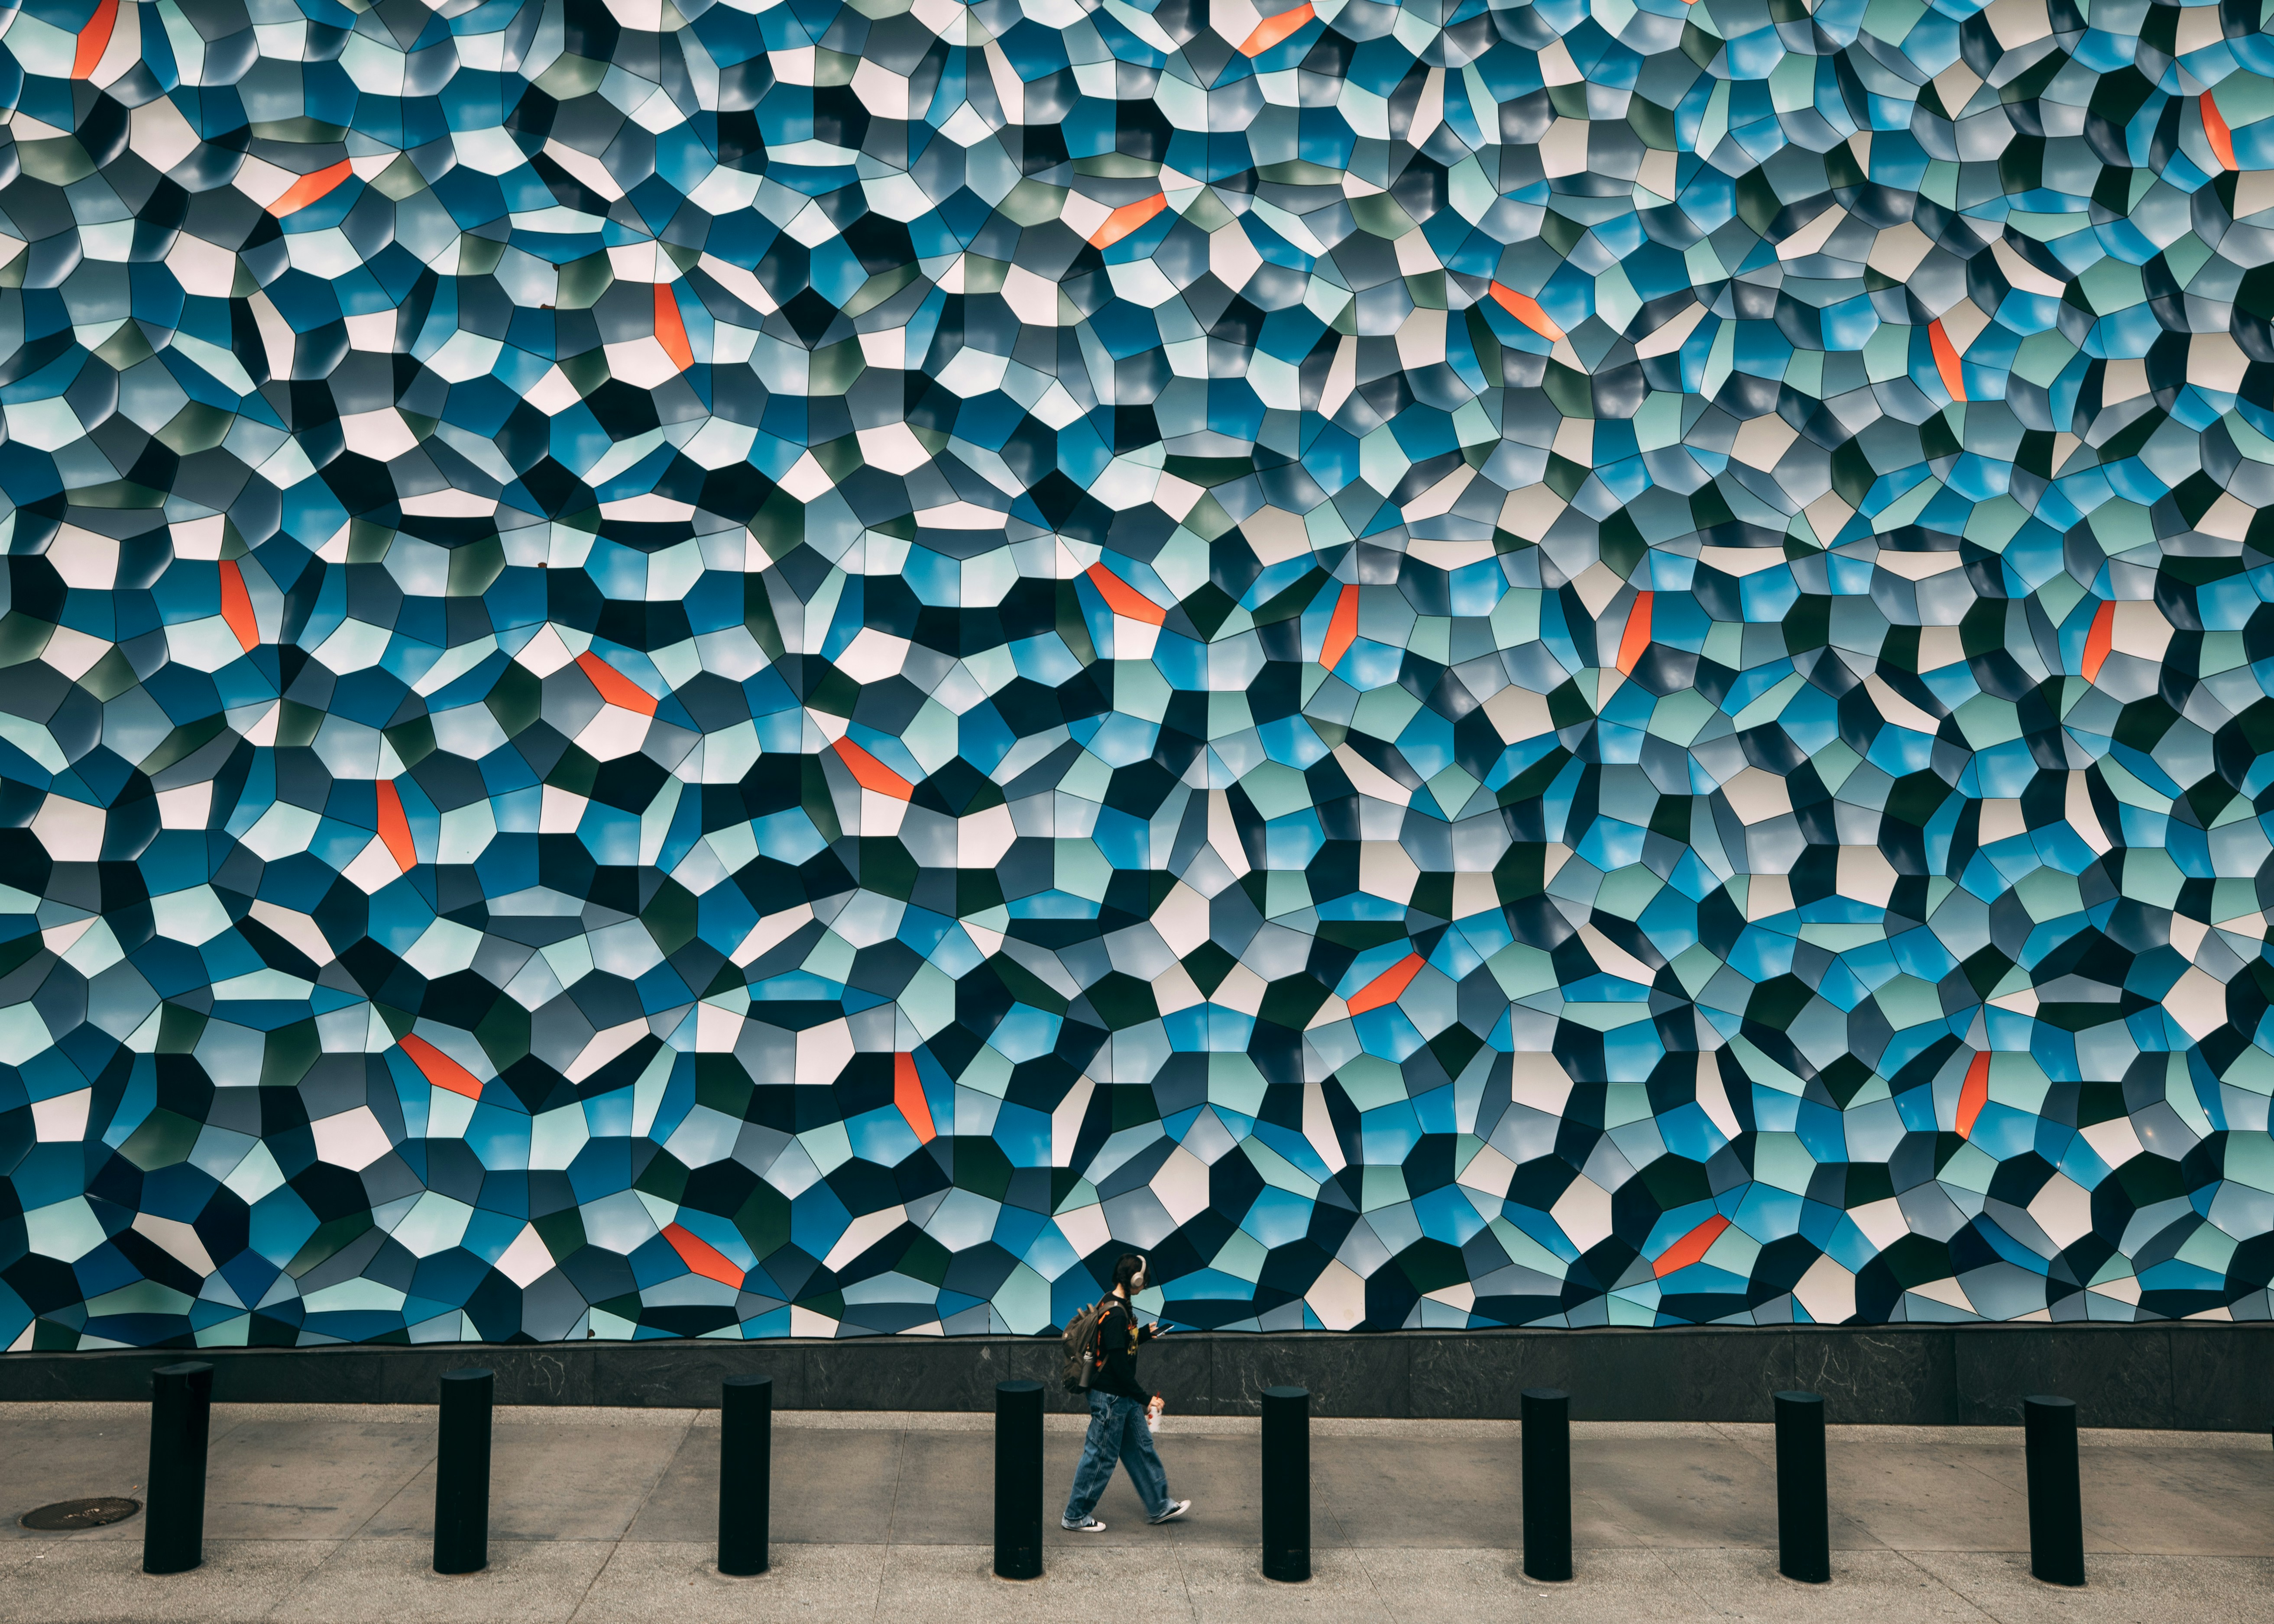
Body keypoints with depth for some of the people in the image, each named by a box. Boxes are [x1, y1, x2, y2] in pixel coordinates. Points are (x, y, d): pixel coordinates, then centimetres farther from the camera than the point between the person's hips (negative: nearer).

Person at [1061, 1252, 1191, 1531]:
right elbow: (1119, 1364, -26)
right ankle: (1075, 1517, 16)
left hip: (1124, 1397, 10)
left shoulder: (1122, 1308, 7)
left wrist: (1146, 1333, 12)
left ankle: (1159, 1507, 31)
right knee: (1101, 1457, 2)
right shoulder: (1115, 1314, -25)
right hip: (1110, 1398, -10)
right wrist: (1145, 1398, -20)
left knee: (1141, 1448, 18)